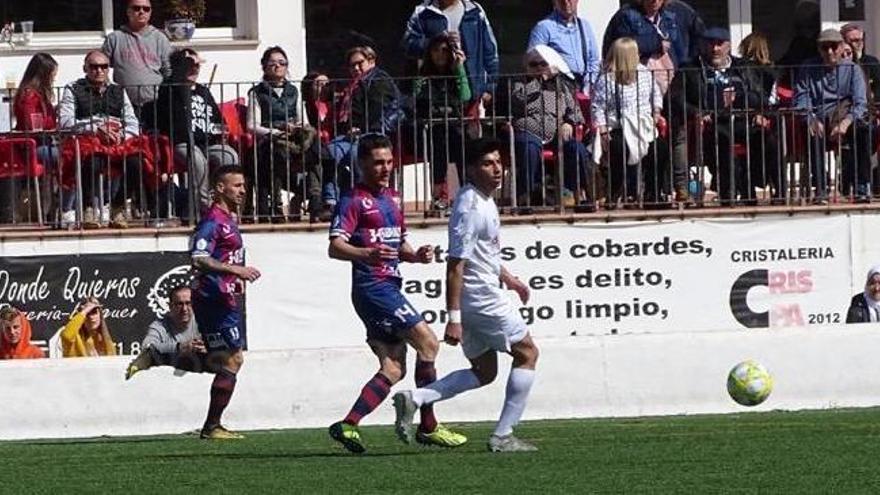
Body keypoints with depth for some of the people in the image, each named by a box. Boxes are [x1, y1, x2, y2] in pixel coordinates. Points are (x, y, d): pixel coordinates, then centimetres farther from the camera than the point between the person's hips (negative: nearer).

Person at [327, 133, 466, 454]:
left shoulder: (391, 199, 20)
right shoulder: (354, 201, -7)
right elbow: (335, 247, -17)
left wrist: (416, 255, 6)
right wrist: (367, 254, -35)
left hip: (389, 288, 9)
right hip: (371, 286, -9)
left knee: (393, 369, 3)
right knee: (427, 342, -12)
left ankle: (348, 425, 0)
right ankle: (428, 427, -7)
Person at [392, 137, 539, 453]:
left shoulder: (484, 201, 12)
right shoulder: (470, 208, -19)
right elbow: (455, 266, -23)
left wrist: (507, 278, 32)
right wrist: (454, 318, -25)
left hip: (479, 297, 10)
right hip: (481, 295, -10)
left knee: (483, 372, 15)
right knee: (527, 353, 3)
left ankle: (415, 399, 3)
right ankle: (502, 436, 3)